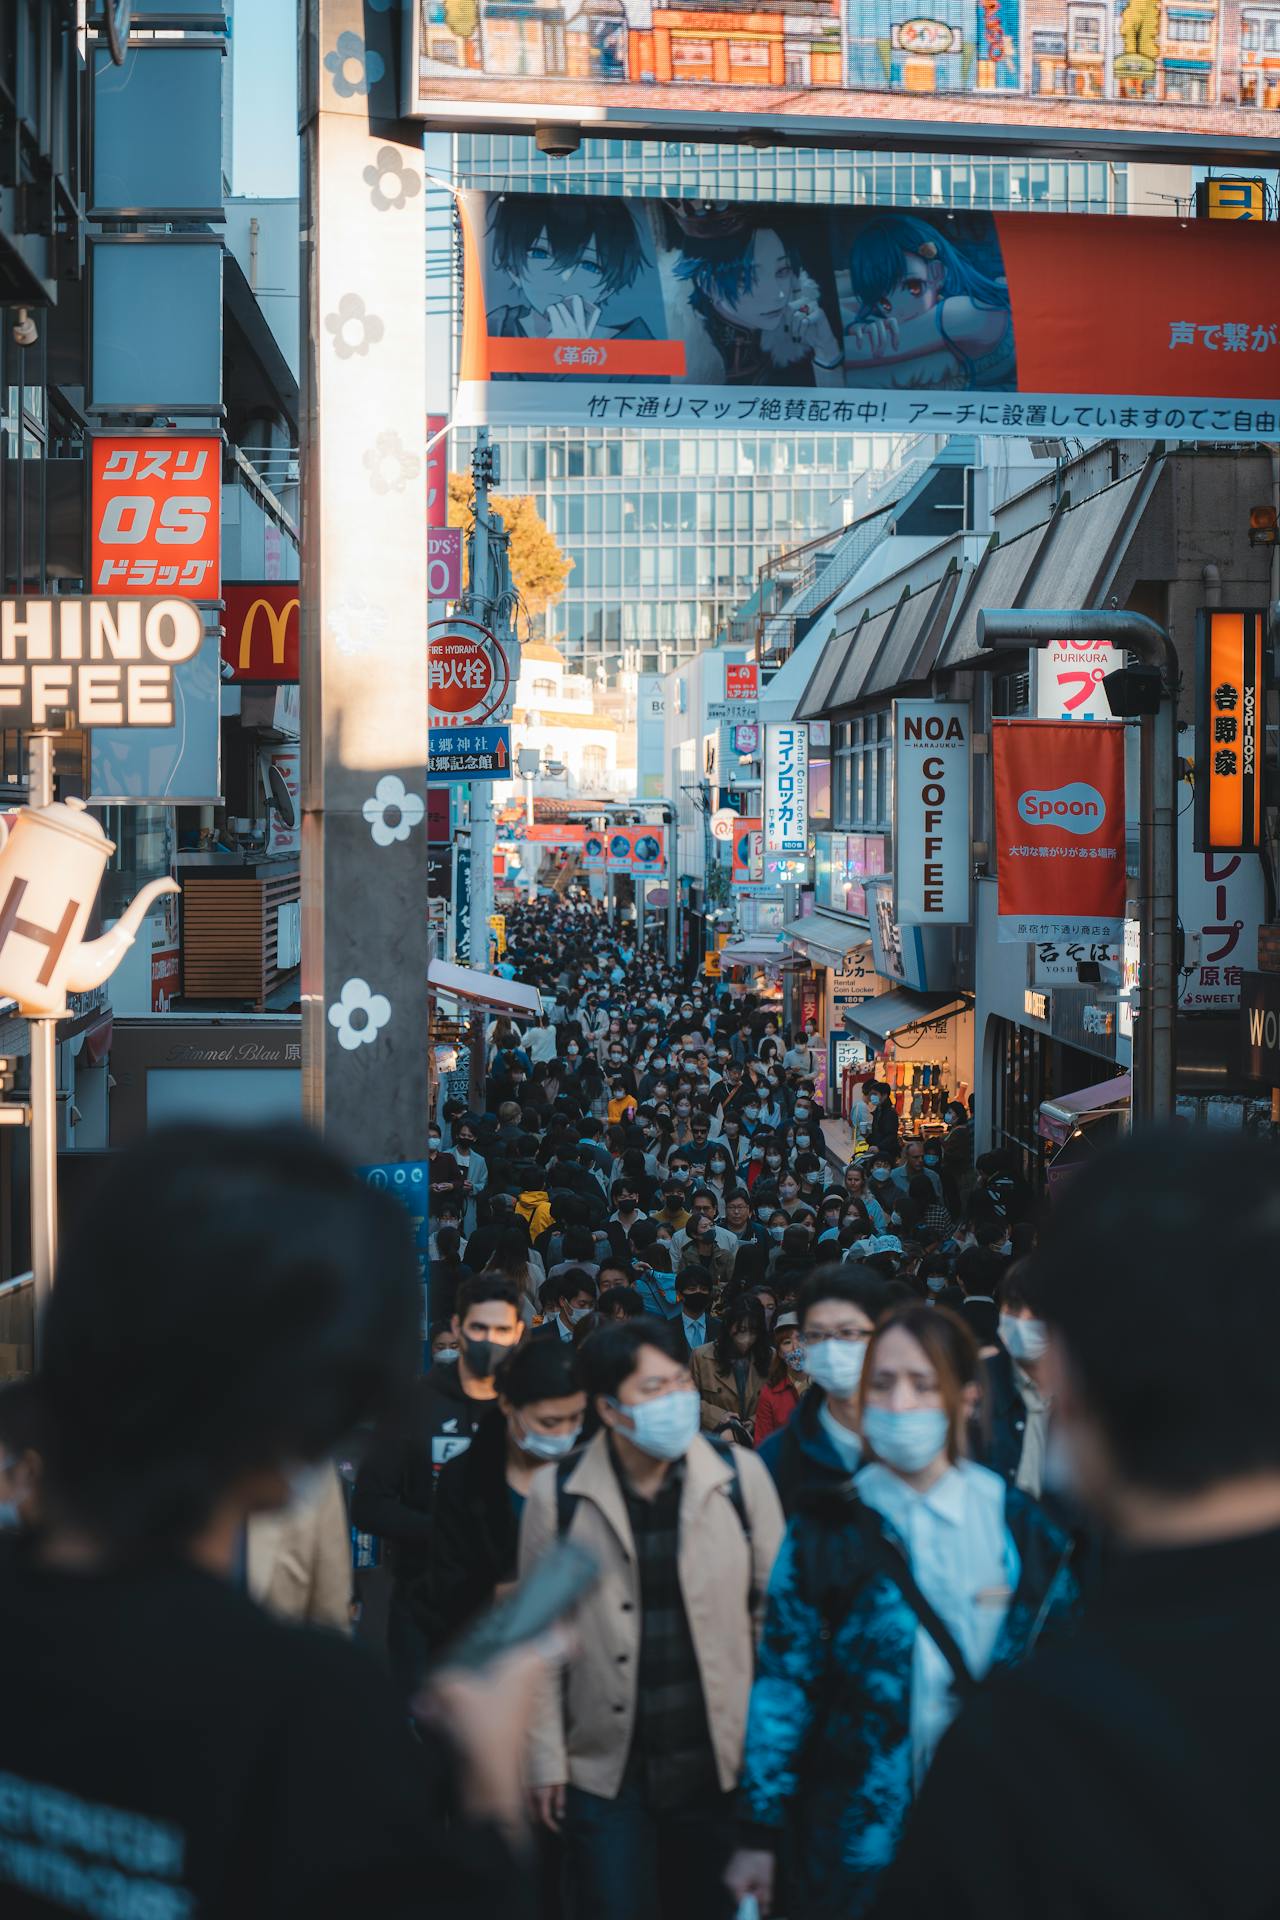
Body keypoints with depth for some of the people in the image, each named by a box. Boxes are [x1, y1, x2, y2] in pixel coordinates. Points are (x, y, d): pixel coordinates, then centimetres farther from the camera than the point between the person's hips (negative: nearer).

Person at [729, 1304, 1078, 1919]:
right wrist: (758, 1835, -2)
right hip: (857, 1843, -1)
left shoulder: (1018, 1525, -1)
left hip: (992, 1841, 1)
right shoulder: (825, 1533, -3)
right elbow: (783, 1684, -2)